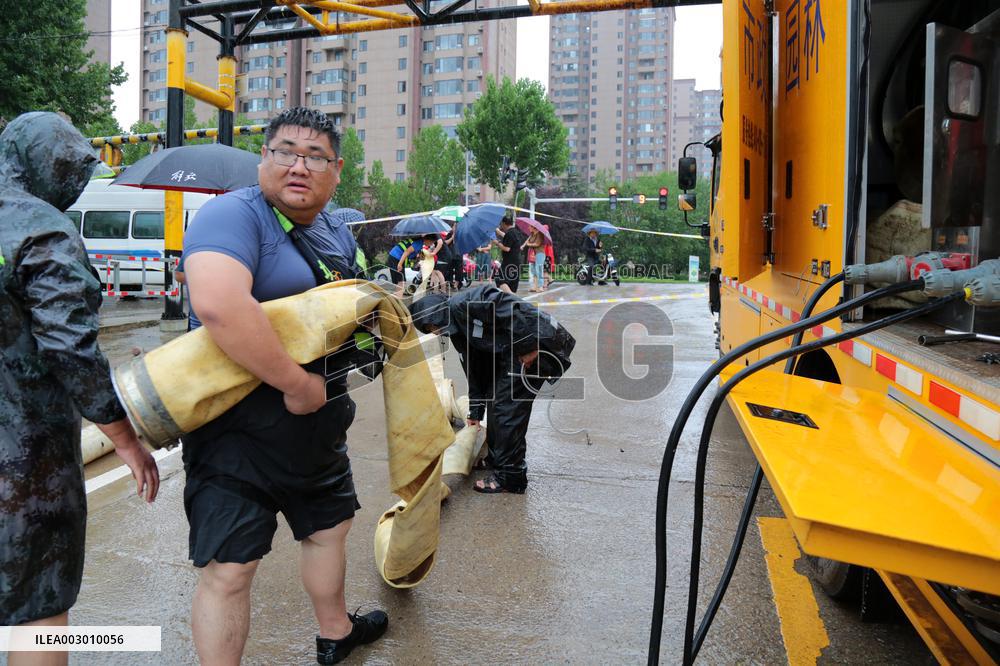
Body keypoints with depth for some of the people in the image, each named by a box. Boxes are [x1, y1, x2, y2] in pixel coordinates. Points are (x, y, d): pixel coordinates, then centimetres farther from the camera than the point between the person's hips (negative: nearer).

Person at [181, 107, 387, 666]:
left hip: (319, 426, 9)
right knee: (229, 569, -3)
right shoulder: (235, 214, -19)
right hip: (239, 426, -8)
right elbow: (218, 304, -38)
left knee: (330, 527, 25)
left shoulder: (339, 234, 8)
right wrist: (298, 383, -30)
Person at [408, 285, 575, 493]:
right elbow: (475, 369, 22)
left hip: (536, 344, -10)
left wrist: (532, 345, -25)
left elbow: (512, 310, -25)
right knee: (494, 401, 17)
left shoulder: (463, 304, -16)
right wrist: (475, 411, 26)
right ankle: (496, 459, 34)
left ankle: (509, 476, 4)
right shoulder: (457, 332, 15)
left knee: (508, 408, -7)